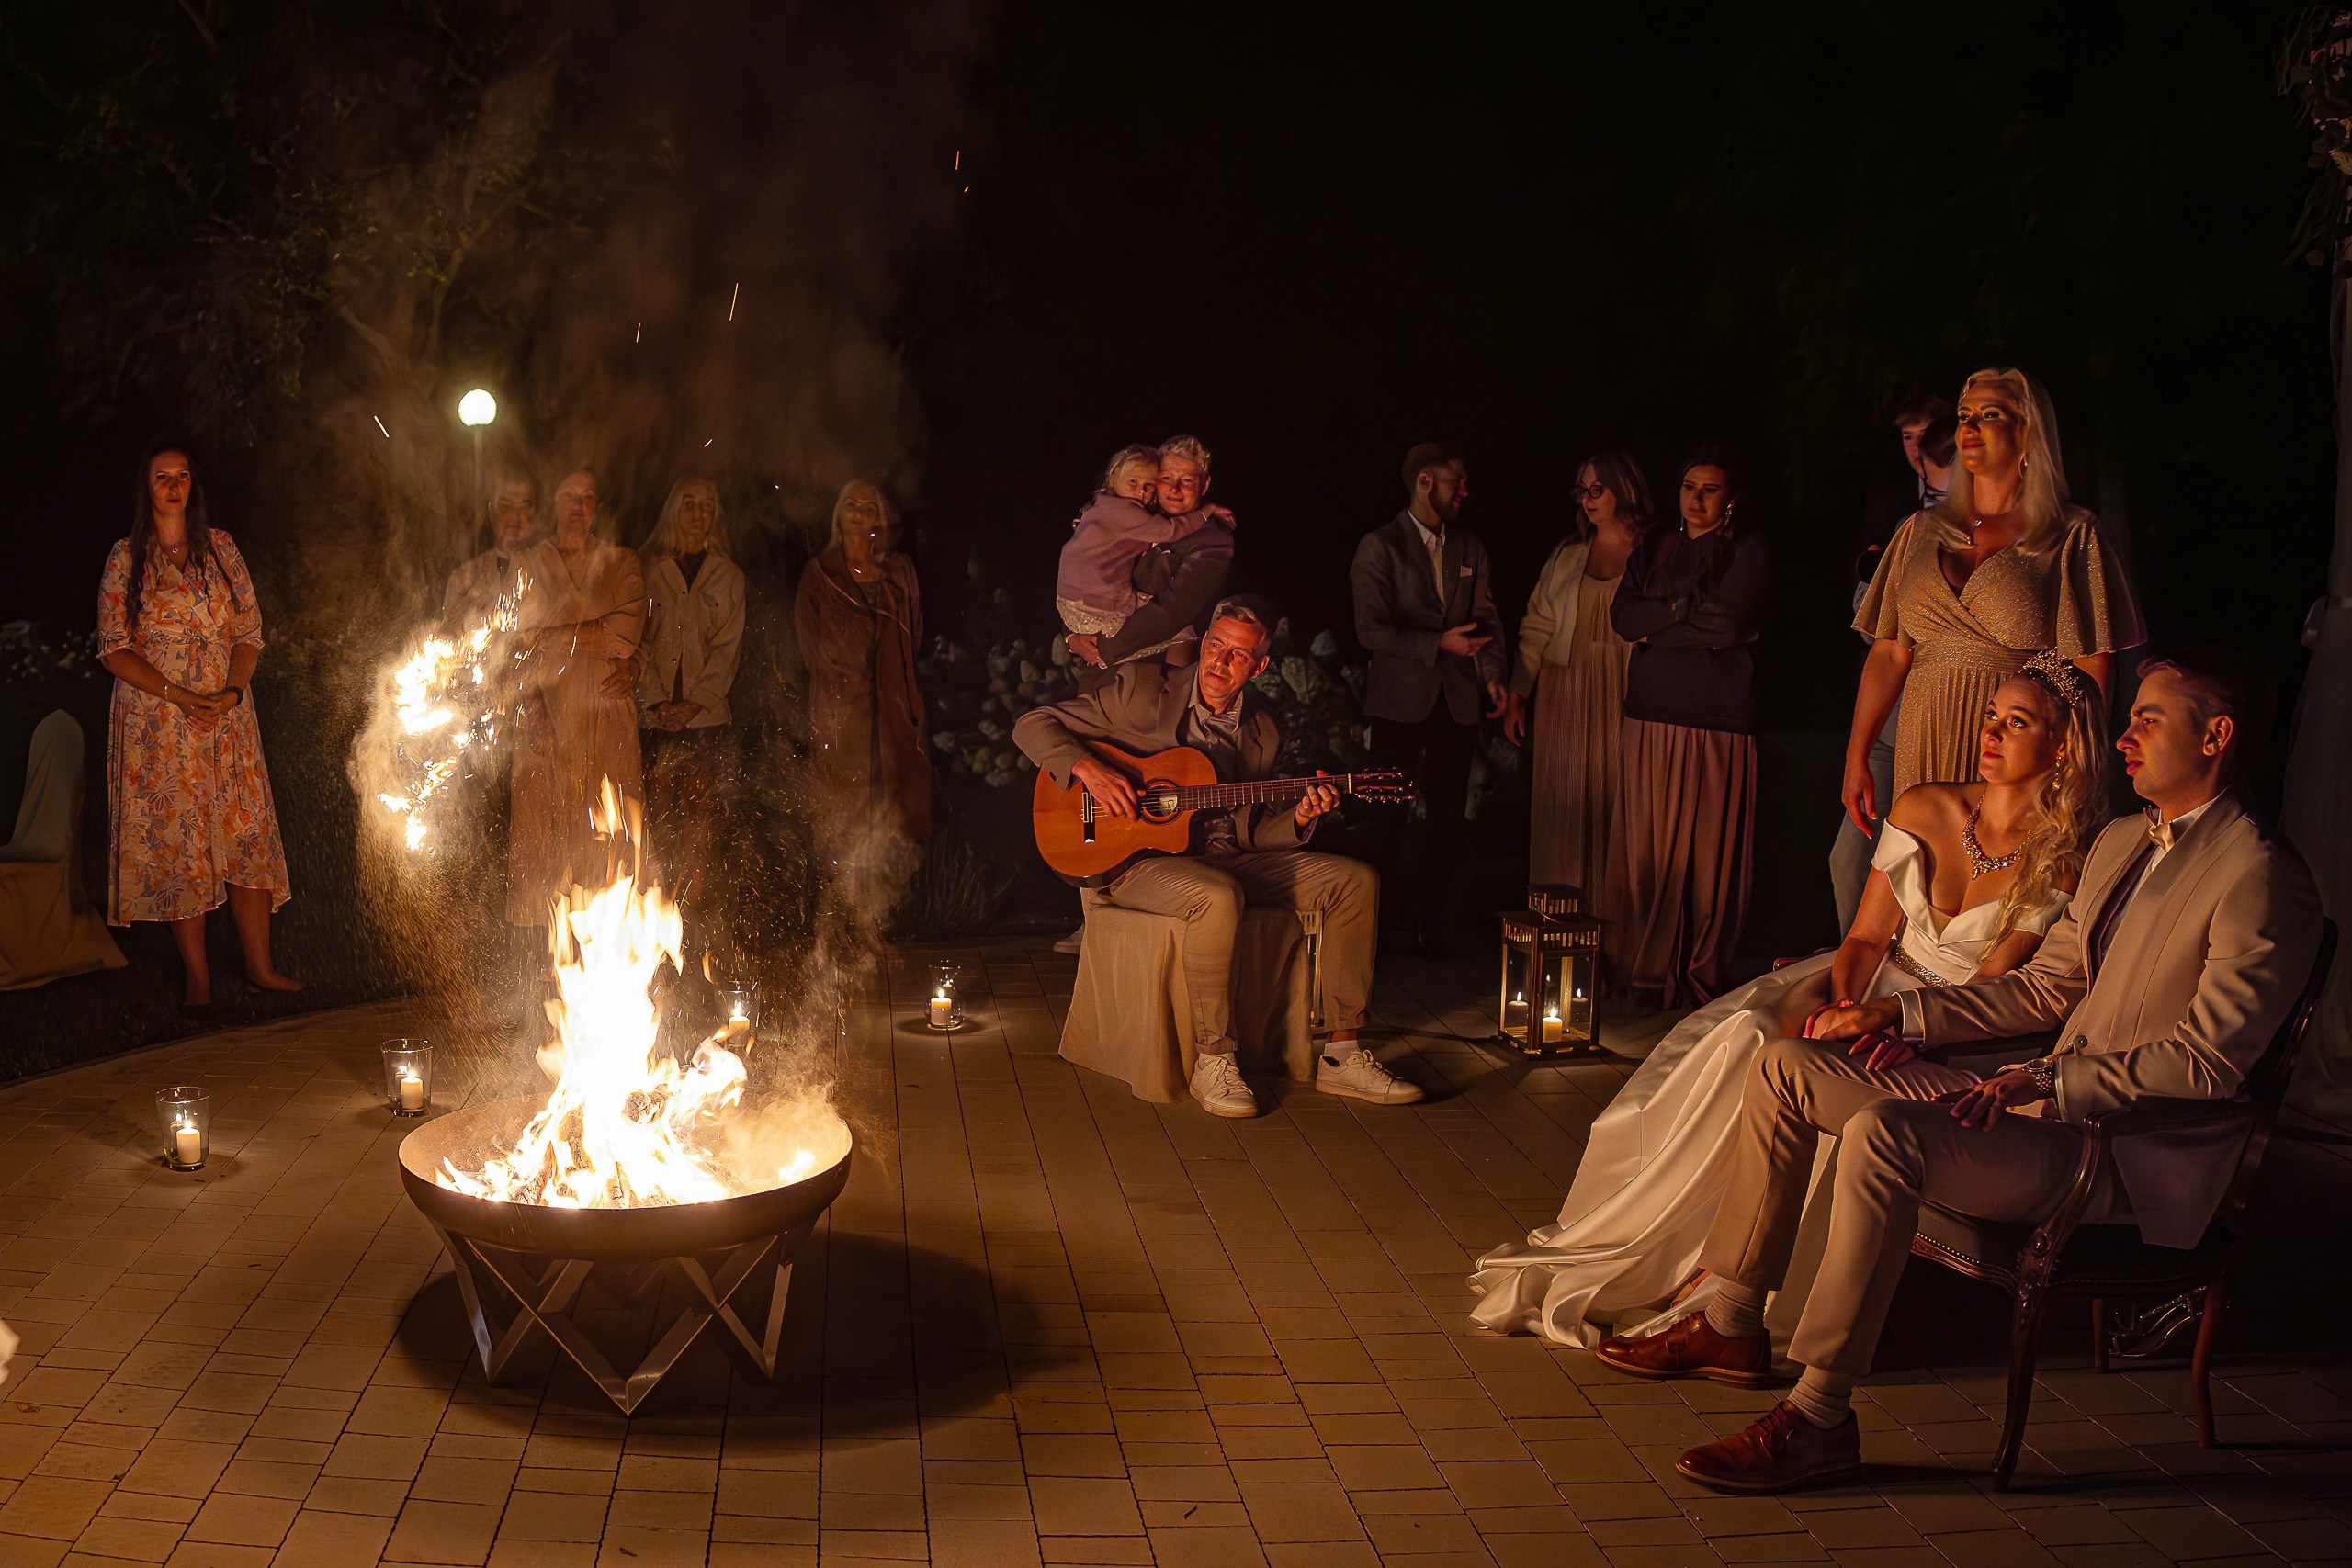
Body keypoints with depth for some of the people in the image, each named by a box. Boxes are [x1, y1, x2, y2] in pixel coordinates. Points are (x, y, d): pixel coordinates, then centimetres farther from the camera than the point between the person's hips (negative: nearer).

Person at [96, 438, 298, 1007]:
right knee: (177, 841, -1)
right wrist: (178, 695, -14)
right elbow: (114, 650, -3)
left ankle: (259, 966, 7)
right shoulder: (125, 558, 0)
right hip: (156, 719, -2)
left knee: (246, 835, 0)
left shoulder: (220, 546, 8)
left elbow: (249, 630, 7)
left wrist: (231, 691, -10)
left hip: (227, 714, 2)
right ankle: (196, 976, 5)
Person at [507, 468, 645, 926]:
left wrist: (559, 635, -4)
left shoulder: (622, 563, 13)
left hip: (605, 716, 0)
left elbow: (626, 635, -2)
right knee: (540, 825, -9)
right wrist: (594, 636, -6)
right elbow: (525, 636, 3)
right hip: (546, 712, 0)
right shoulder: (530, 563, 14)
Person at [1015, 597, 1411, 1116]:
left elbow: (1251, 833, 12)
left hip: (1227, 858, 6)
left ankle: (1341, 1054, -4)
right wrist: (1089, 769, -22)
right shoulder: (1143, 691, -5)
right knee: (1219, 896, -39)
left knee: (1355, 880, -8)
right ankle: (1213, 1061, -23)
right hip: (1138, 858, -6)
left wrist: (1298, 817, -9)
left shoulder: (1263, 731, 9)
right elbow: (1032, 724, -5)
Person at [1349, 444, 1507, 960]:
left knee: (1447, 817, 3)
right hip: (1400, 700, -4)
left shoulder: (1470, 548, 13)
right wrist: (1438, 644, -16)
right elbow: (1371, 631, -11)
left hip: (1457, 699, 4)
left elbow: (1486, 619, 15)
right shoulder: (1380, 546, -4)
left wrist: (1493, 676, 1)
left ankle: (1430, 924, 13)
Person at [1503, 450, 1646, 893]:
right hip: (1564, 696, 3)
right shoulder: (1568, 553, 10)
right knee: (1564, 807, 5)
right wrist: (1516, 696, 2)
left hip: (1623, 697, -3)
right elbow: (1536, 628, 8)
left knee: (1612, 805, -2)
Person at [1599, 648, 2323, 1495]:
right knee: (1784, 1064, 2)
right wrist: (1902, 1012, 8)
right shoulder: (2119, 842, 17)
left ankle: (1817, 1418, -24)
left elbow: (2205, 1061, -19)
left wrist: (2050, 1083, -26)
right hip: (2044, 1096, 9)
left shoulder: (2264, 882, -12)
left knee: (1883, 1133, -34)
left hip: (2136, 1157, -9)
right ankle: (1732, 1324, 9)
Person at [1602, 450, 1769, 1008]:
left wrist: (1657, 623, -2)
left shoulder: (1746, 549, 3)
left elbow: (1731, 622, -11)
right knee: (1645, 847, 0)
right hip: (1652, 714, 4)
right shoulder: (1654, 547, 18)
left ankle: (1701, 974, 6)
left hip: (1718, 719, -4)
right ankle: (1644, 969, 7)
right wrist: (1686, 610, -9)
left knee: (1708, 851, -3)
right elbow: (1623, 616, 5)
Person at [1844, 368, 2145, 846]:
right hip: (1924, 750, 4)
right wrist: (1856, 758, 3)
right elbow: (1889, 653, 10)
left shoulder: (2072, 537, 1)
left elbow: (2088, 671, -5)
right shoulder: (1921, 532, 14)